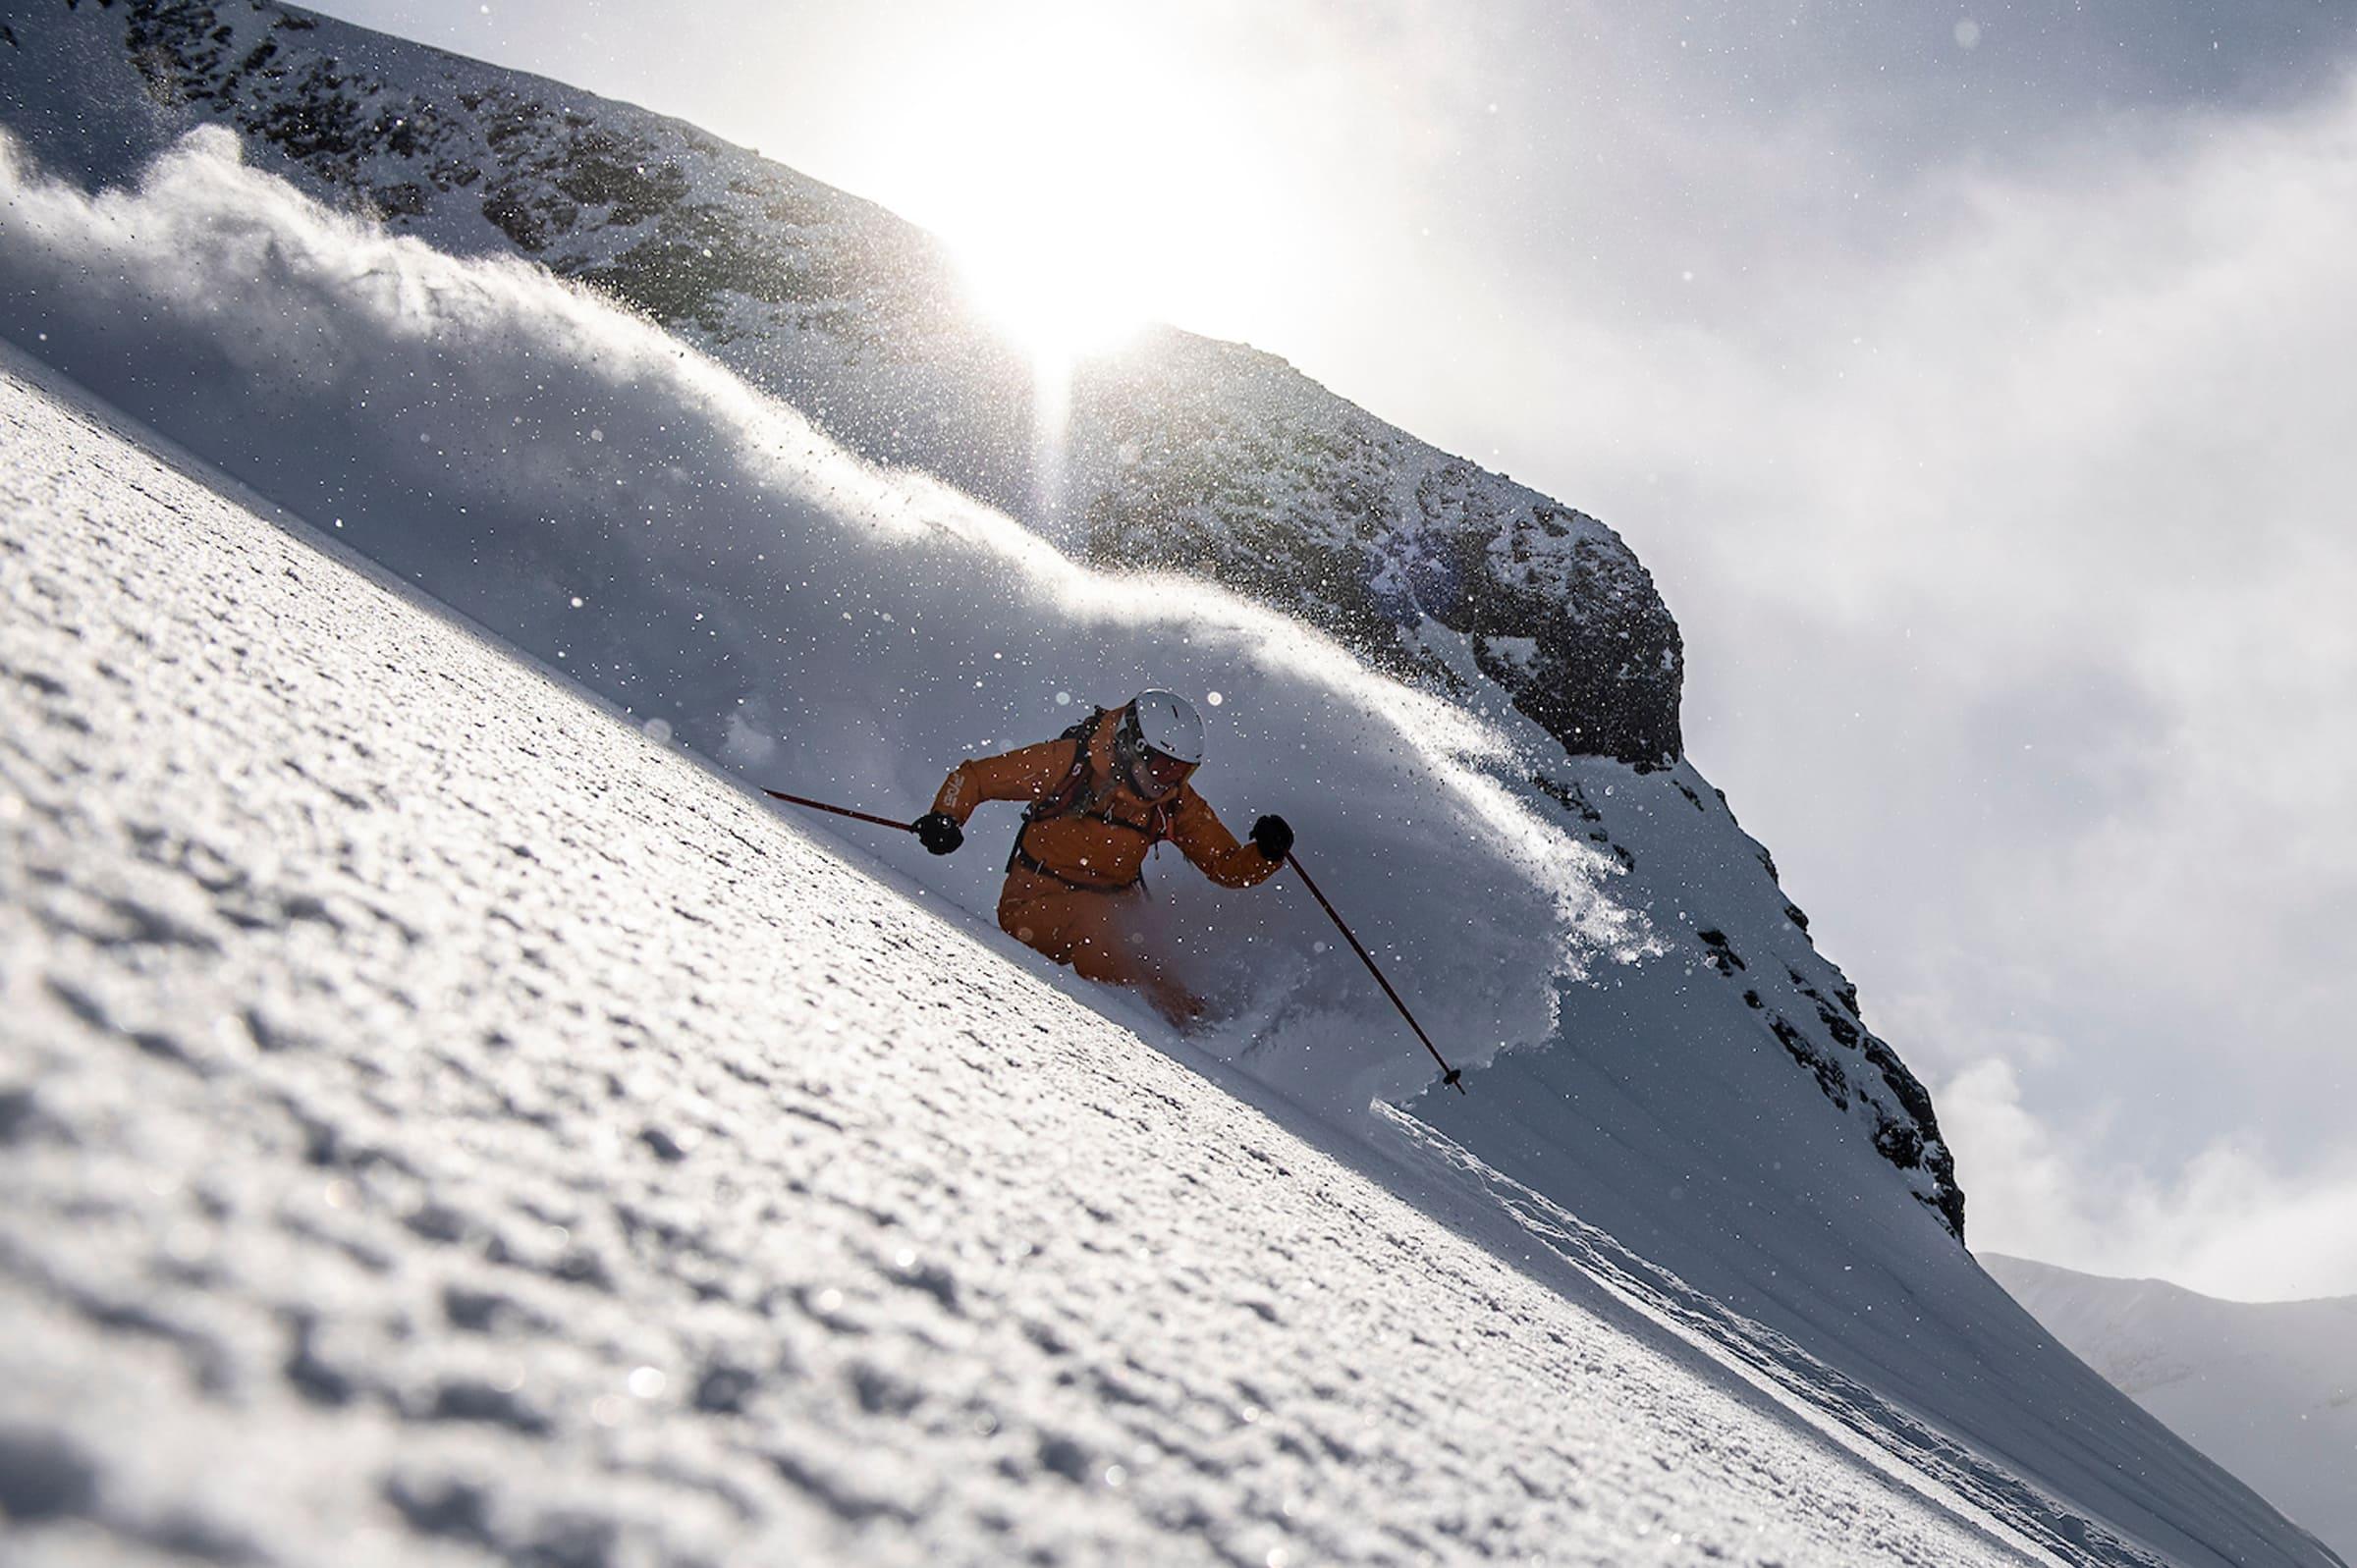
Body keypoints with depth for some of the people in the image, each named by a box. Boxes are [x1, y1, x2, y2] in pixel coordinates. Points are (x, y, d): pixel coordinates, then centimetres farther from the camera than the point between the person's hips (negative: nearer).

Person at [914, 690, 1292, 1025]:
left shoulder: (1176, 803, -3)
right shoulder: (1068, 762, -16)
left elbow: (1228, 867, 4)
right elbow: (972, 776, -8)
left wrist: (1266, 853, -18)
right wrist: (946, 818, -27)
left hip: (1114, 908, 5)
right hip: (1038, 898, -5)